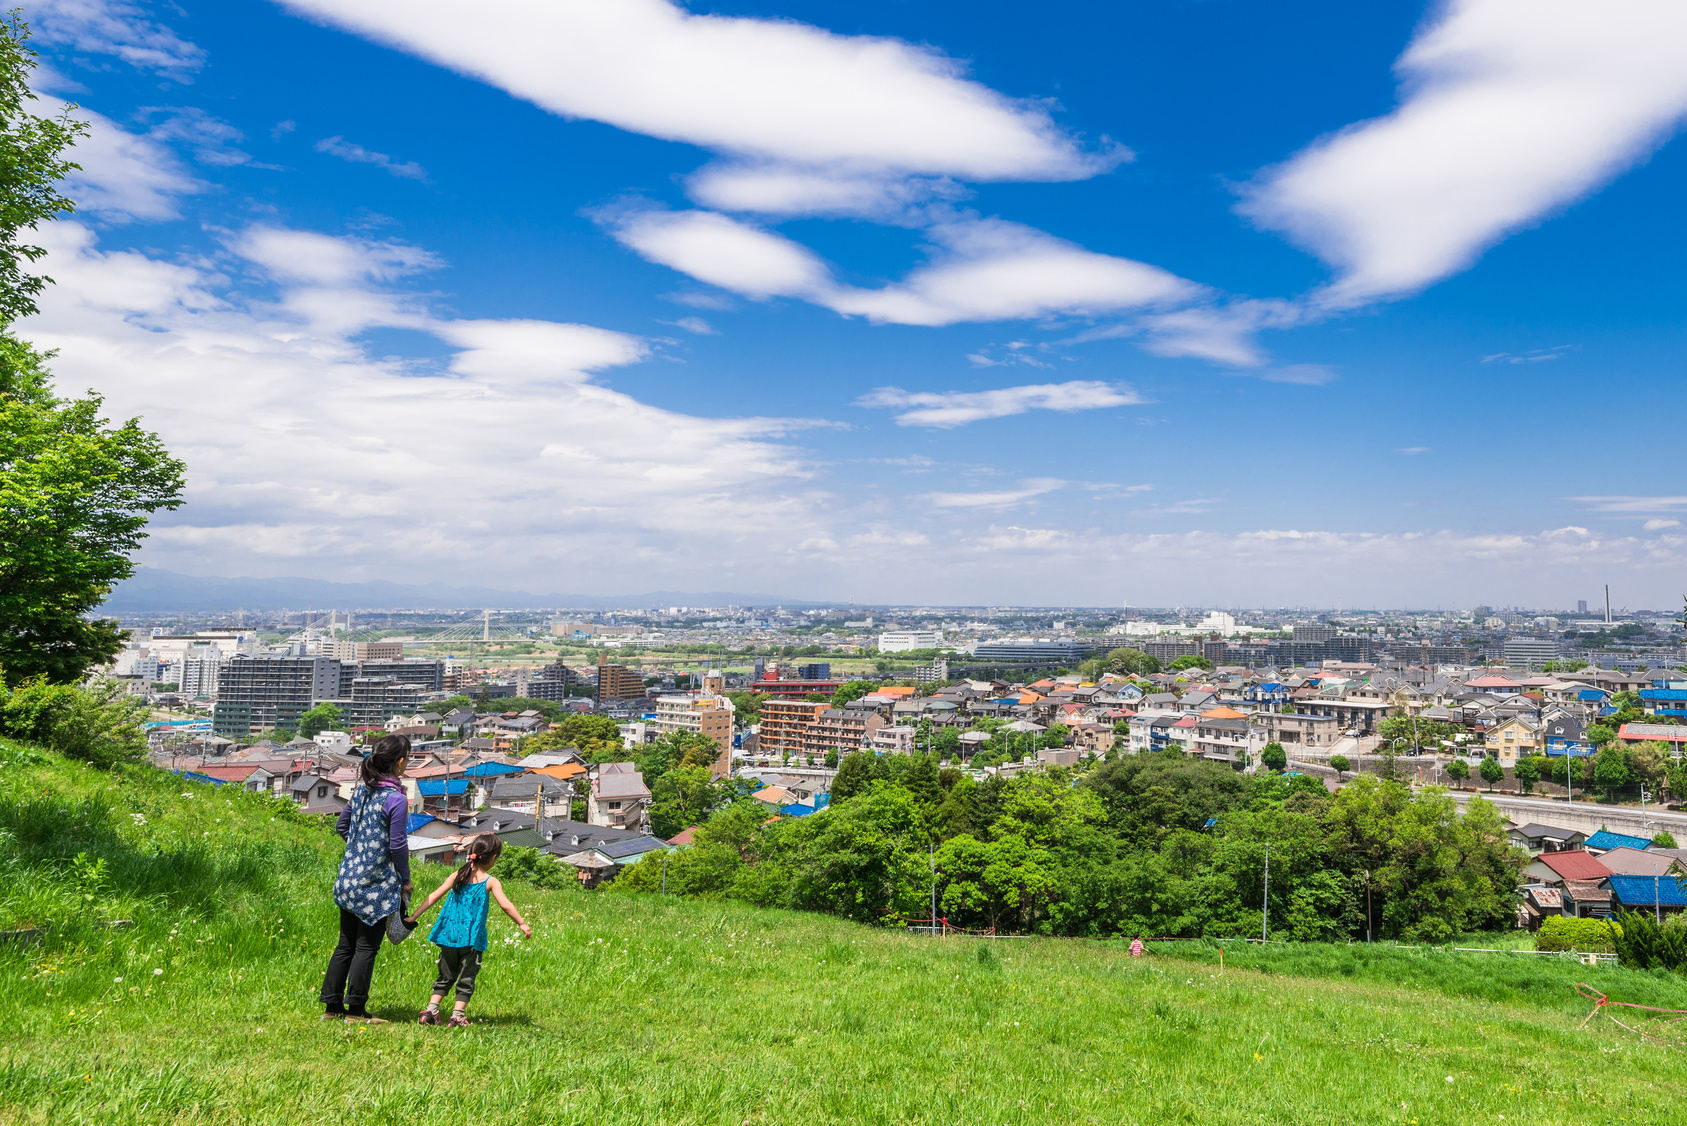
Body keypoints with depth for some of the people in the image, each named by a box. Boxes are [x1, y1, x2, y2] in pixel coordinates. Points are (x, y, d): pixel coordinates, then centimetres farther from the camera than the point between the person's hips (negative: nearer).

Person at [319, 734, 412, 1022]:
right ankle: (356, 1009, 8)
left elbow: (341, 826, 18)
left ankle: (332, 1006, 20)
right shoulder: (396, 799, -17)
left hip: (349, 879, 7)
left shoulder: (362, 789, 6)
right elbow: (397, 845, -14)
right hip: (378, 884, -7)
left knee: (345, 945, 14)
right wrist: (405, 880, -2)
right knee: (367, 947, 2)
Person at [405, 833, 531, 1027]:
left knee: (446, 976, 17)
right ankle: (457, 1015, 2)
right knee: (467, 978, 6)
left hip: (449, 934, 4)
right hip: (472, 937, -4)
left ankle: (431, 1010, 11)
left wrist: (413, 917, 8)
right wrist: (522, 924, -9)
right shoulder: (491, 882, -6)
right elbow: (506, 905, -14)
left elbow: (434, 896, 3)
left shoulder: (457, 875, 5)